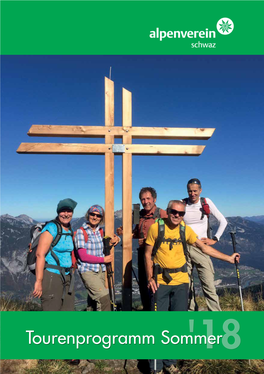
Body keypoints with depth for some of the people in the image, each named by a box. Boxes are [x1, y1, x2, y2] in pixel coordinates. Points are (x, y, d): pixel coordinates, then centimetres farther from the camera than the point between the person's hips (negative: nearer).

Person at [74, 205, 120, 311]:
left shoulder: (100, 231, 7)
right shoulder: (81, 232, -11)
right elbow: (83, 256, -15)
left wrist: (111, 242, -2)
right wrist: (104, 259, -11)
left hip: (101, 270, 6)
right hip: (88, 271, -6)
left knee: (96, 300, 14)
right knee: (104, 298, -15)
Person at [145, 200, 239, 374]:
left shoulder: (185, 229, 0)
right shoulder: (156, 227, -9)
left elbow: (204, 247, 6)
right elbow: (148, 254, -4)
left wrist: (228, 258, 4)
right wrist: (150, 278, -10)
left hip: (181, 281, 3)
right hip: (160, 281, -3)